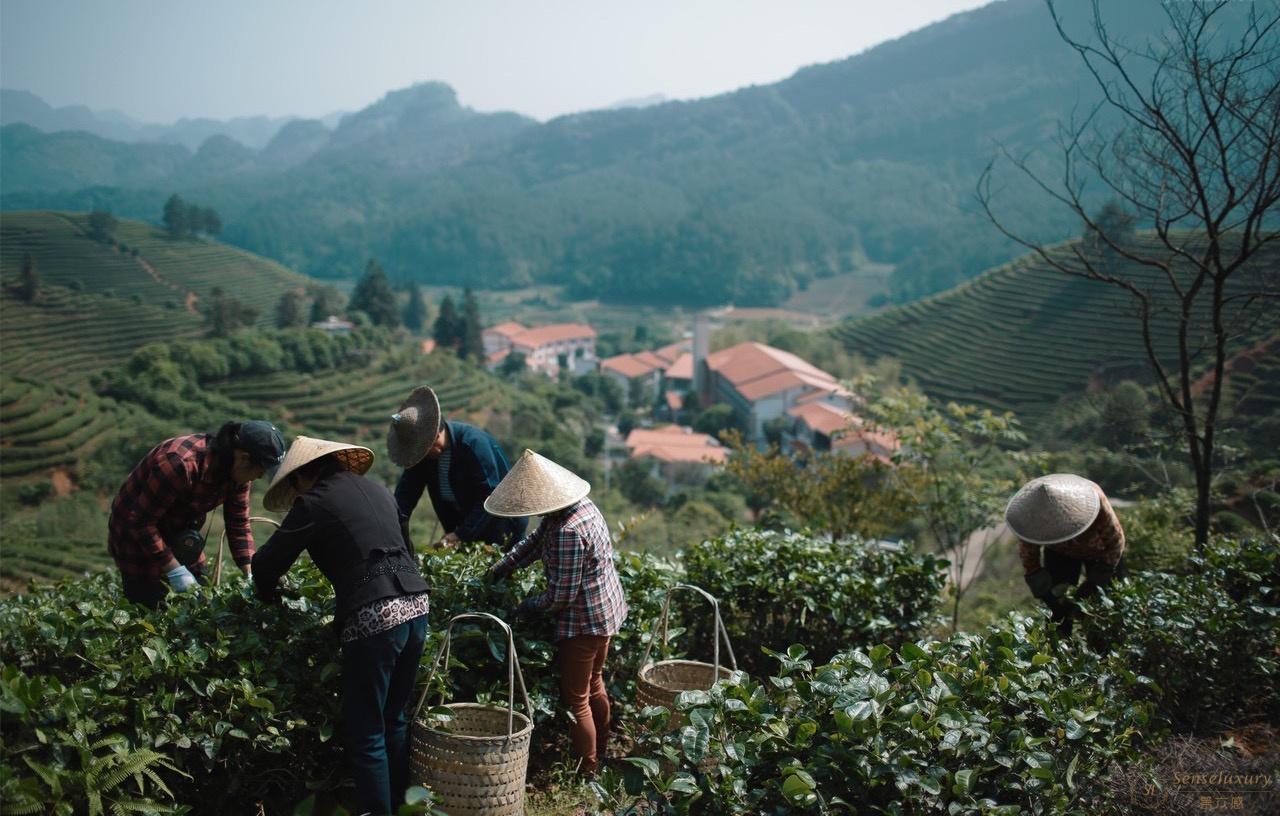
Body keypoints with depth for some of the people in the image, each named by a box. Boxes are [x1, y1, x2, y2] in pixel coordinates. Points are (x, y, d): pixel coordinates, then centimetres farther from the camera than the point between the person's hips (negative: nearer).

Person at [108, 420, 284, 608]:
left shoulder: (238, 471, -12)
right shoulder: (181, 464, -35)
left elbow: (239, 523, -4)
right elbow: (140, 521, -29)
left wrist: (250, 576, -13)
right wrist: (174, 570, -28)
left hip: (179, 533, 7)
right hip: (136, 535, -7)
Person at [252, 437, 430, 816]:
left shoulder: (315, 502, 0)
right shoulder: (377, 490, 19)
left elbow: (266, 563, 4)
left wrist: (270, 596, 23)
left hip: (374, 618, -7)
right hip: (416, 606, 8)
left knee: (366, 735, 4)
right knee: (395, 720, 21)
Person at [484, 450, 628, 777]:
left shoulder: (567, 532, -32)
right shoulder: (580, 503, -2)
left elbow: (562, 594, -26)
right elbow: (535, 541, 10)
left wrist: (531, 606, -8)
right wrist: (499, 569, 5)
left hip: (584, 622, -10)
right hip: (606, 612, 10)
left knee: (576, 699, 6)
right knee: (593, 685, 26)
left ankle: (586, 773, 20)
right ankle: (600, 755, 44)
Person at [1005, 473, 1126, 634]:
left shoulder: (1092, 498, -42)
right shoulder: (1031, 513, -35)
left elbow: (1115, 542, -26)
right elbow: (1028, 555, -19)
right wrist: (1046, 596, -24)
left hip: (1100, 550, -1)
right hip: (1060, 553, 1)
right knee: (1059, 616, -4)